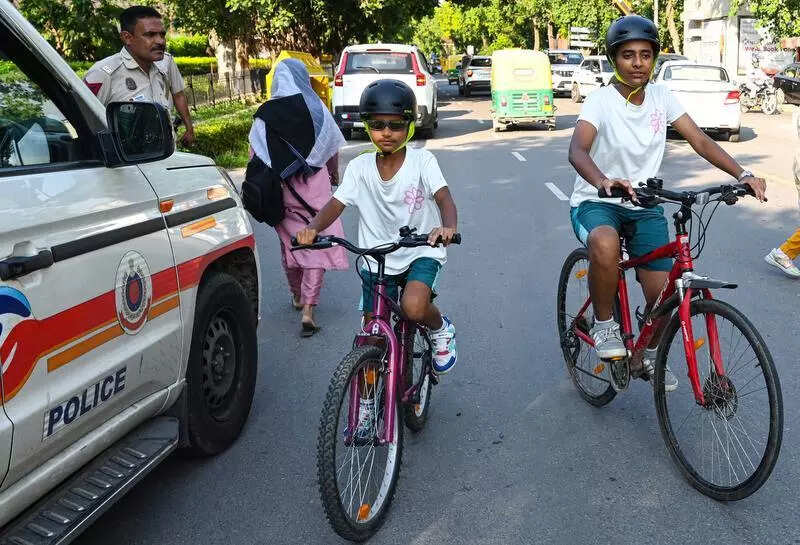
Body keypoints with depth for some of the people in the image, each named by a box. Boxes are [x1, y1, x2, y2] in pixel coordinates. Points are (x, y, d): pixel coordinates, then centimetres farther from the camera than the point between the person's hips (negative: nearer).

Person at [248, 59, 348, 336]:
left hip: (279, 188, 2)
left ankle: (297, 296, 35)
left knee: (289, 241, 19)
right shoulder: (316, 109, -2)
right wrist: (335, 173, 24)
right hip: (313, 184, -2)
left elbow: (255, 153, -1)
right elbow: (332, 148, 6)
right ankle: (308, 310, -7)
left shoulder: (265, 114, -1)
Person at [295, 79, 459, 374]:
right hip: (376, 259, 3)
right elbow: (336, 204, -12)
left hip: (420, 252, -3)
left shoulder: (422, 161, -10)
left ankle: (441, 330, 5)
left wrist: (448, 227, -46)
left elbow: (444, 197, -23)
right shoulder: (360, 167, -4)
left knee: (413, 307, -31)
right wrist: (313, 227, -34)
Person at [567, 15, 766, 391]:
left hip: (644, 207, 5)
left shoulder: (661, 98, -2)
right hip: (596, 203, -4)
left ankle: (649, 356, 27)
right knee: (604, 245, -40)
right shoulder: (601, 101, -16)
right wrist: (603, 182, -55)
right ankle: (604, 324, -14)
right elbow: (577, 150, -33)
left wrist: (742, 175, -18)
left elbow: (700, 141, -3)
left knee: (663, 294, -4)